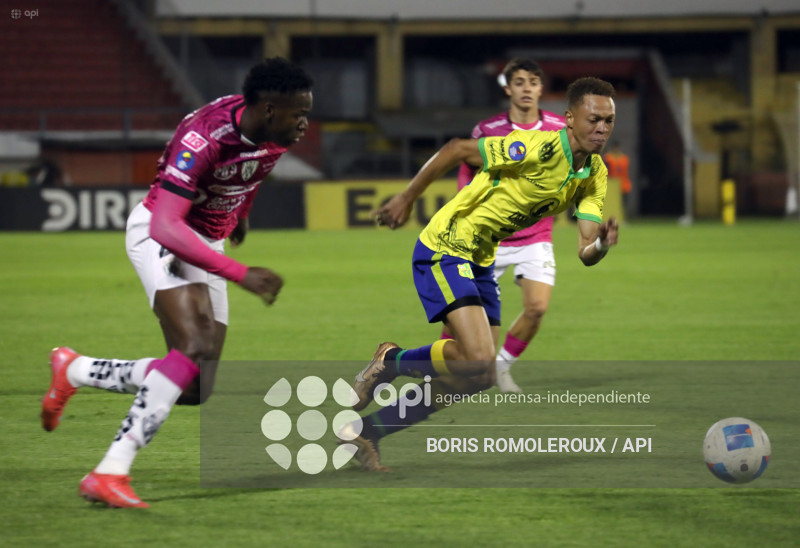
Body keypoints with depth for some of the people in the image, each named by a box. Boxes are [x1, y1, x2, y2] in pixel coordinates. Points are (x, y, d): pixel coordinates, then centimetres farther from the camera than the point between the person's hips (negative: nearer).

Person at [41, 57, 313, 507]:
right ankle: (111, 473, -29)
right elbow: (166, 226, -38)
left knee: (194, 388, 1)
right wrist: (240, 274, -43)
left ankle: (74, 371, 22)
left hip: (208, 244, 8)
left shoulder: (277, 134, -9)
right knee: (195, 350, -30)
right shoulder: (204, 136, -32)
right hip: (160, 236, -8)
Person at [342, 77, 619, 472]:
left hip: (479, 261, 9)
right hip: (445, 250, -9)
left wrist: (602, 245, -28)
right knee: (479, 364, -22)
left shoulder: (594, 175, -1)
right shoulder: (538, 150, -25)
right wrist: (407, 198, -10)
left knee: (476, 373, 10)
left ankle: (365, 430, 22)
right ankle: (392, 361, 6)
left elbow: (585, 253, -4)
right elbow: (456, 150, -17)